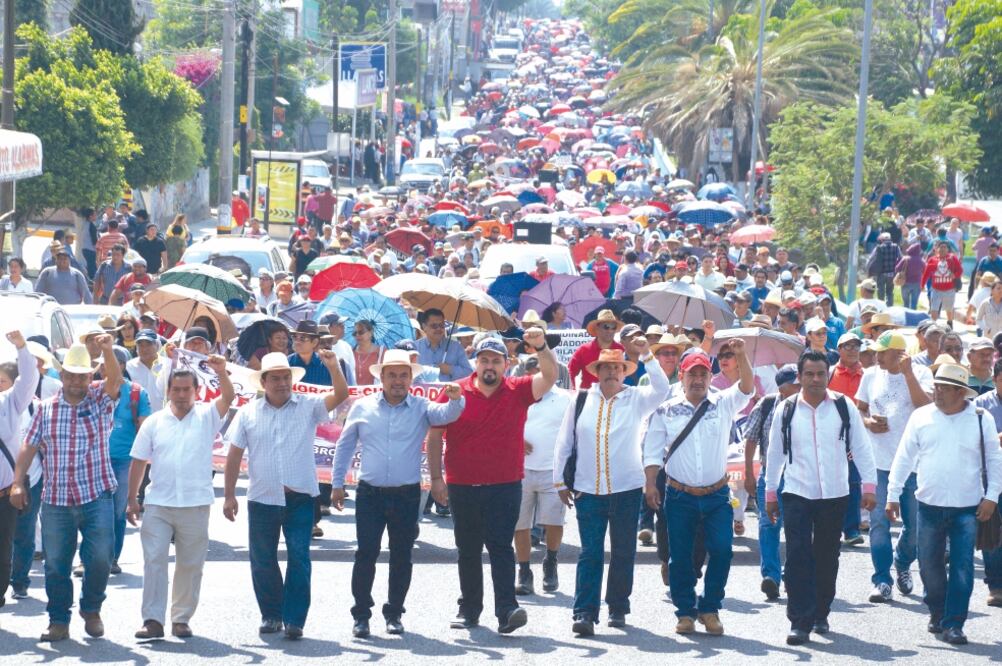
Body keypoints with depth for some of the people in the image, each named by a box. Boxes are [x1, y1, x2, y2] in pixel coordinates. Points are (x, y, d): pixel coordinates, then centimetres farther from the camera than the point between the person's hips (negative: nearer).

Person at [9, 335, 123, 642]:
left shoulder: (100, 401, 2)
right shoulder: (46, 409, 8)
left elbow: (115, 379, -18)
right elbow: (29, 446, 8)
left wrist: (108, 351, -37)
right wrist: (18, 482, -3)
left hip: (97, 497, -2)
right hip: (55, 500, 2)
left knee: (100, 557, -9)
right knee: (56, 564, 5)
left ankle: (91, 610, 14)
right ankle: (59, 621, 16)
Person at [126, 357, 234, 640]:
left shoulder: (207, 416, 3)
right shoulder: (153, 423, 7)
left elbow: (228, 397, -15)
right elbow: (138, 462, 9)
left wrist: (221, 373, -33)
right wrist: (132, 500, 6)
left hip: (195, 505, 0)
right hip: (158, 504, 0)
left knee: (190, 565, 6)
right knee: (154, 561, -6)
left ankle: (181, 619, 16)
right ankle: (153, 620, -7)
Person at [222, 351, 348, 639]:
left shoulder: (308, 407, 2)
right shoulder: (248, 413, 5)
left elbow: (340, 395, -12)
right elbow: (234, 455, 6)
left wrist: (333, 367, -30)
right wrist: (229, 495, 3)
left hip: (300, 498, -2)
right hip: (262, 498, 2)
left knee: (299, 559, -5)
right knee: (263, 561, 9)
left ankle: (294, 620, -1)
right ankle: (271, 615, 23)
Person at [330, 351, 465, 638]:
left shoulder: (421, 408, 2)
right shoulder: (363, 407, 3)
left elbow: (447, 414, -17)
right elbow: (345, 446, 9)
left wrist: (456, 399, -40)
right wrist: (337, 484, 7)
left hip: (407, 495, 0)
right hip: (370, 494, 0)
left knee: (401, 557, 7)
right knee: (366, 554, -2)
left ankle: (394, 614, 18)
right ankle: (361, 614, 5)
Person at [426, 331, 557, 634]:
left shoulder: (518, 391, 0)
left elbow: (550, 376, -14)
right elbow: (434, 435, 2)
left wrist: (541, 347, -32)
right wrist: (436, 478, -2)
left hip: (505, 486, -2)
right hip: (462, 487, 2)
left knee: (501, 546, -10)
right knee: (468, 550, 12)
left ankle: (507, 610, -17)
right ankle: (470, 609, 23)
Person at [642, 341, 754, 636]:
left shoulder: (723, 404, 3)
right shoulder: (666, 410, 2)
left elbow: (746, 388, -14)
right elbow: (653, 450, 4)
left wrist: (741, 355, -28)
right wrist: (650, 484, -5)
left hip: (716, 495, 0)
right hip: (679, 496, 0)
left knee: (721, 550, -10)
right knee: (680, 556, 2)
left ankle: (710, 608, 5)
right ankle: (685, 611, 15)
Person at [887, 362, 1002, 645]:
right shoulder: (921, 417, 3)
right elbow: (904, 457, 7)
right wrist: (893, 494, 5)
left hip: (967, 507, -2)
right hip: (929, 505, 2)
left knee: (962, 568, -6)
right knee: (929, 565, 9)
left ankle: (953, 624, -1)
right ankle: (937, 613, 30)